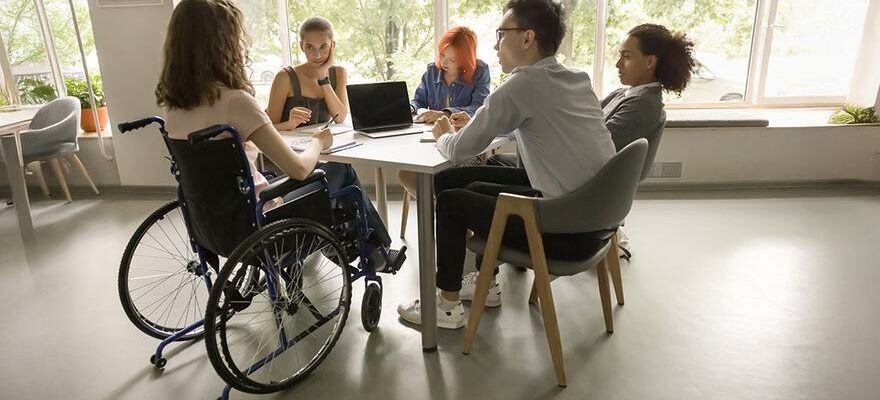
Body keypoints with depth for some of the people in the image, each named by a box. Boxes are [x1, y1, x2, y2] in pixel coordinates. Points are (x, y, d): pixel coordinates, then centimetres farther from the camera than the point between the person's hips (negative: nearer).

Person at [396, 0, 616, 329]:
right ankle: (487, 282, 32)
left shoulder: (524, 83, -17)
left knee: (450, 200, 7)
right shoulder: (576, 79, 8)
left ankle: (447, 307, 20)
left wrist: (444, 136, 11)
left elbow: (459, 150, -11)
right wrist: (472, 125, 14)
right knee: (476, 186, 20)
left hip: (570, 229, -8)